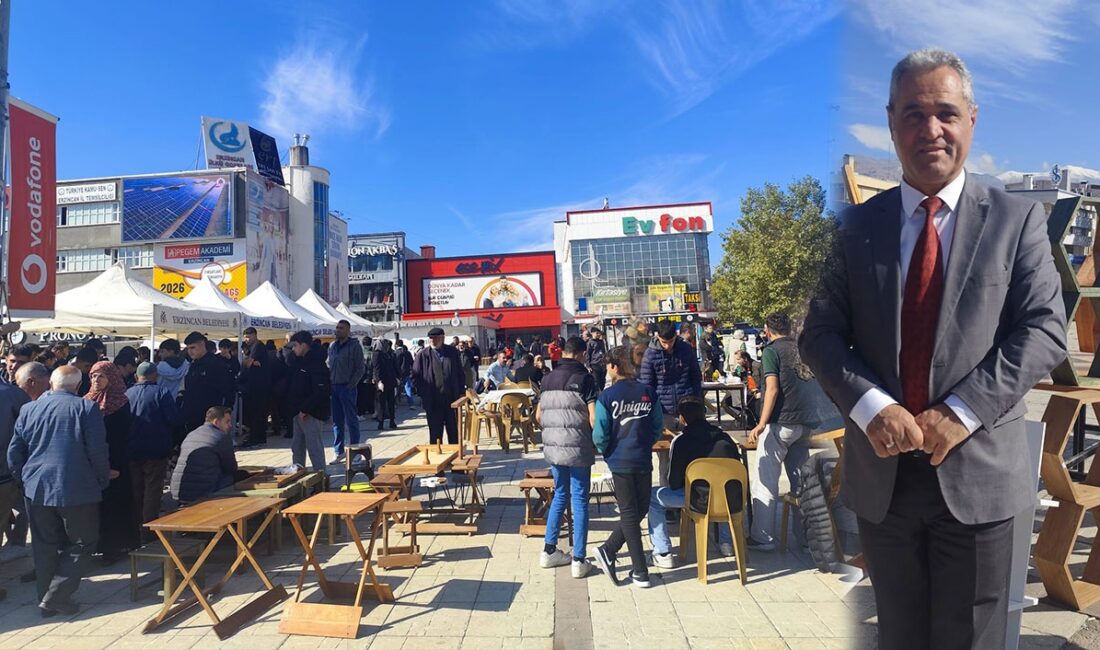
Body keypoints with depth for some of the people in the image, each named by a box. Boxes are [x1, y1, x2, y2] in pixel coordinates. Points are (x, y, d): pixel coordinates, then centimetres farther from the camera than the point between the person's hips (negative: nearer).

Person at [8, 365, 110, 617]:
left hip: (37, 489, 5)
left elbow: (14, 452, 9)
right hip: (77, 490, -5)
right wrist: (102, 480, 2)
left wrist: (24, 480, 21)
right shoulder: (87, 408, -10)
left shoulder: (28, 409, 5)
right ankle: (57, 597, 2)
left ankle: (46, 600, 23)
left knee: (45, 546, 16)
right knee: (82, 543, 9)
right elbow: (98, 452, -11)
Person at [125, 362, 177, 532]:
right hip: (156, 450, -5)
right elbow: (173, 419, -16)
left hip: (132, 450, 5)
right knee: (153, 488, 2)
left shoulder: (127, 393, 2)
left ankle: (136, 527, 26)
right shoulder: (161, 392, -13)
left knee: (136, 489, 16)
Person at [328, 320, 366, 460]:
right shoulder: (332, 346, 13)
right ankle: (338, 451, 18)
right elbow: (329, 365, 18)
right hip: (334, 387, 6)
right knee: (336, 421, 10)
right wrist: (329, 383, 6)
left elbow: (360, 368, -8)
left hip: (347, 387, -6)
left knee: (351, 419, -2)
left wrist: (351, 385, -13)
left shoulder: (354, 346, -5)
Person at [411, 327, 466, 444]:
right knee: (435, 429, 7)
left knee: (453, 428, 12)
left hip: (451, 397, 2)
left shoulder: (453, 352, 5)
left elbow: (460, 373, 8)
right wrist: (422, 394, -4)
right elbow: (416, 376, 2)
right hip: (432, 400, -2)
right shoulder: (422, 355, -1)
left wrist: (461, 392, 2)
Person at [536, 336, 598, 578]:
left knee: (559, 495, 19)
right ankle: (578, 561, 9)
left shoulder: (548, 378, 7)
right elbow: (593, 418, -15)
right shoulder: (584, 378, -9)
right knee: (579, 501, 4)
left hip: (552, 447, 5)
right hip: (578, 448, -5)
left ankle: (549, 551, 25)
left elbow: (538, 416, 12)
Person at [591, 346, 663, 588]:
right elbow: (658, 427, 3)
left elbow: (600, 436, -11)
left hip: (620, 462, -2)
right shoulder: (648, 393, -2)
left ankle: (640, 572, 14)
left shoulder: (606, 397, -11)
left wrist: (606, 453, 8)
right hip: (644, 461, 2)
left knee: (629, 514, 9)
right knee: (639, 510, 18)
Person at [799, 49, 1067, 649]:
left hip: (978, 470, -1)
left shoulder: (1018, 220, 2)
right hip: (882, 472, 1)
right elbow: (819, 332, -2)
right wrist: (872, 406, -17)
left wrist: (960, 411, -18)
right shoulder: (857, 226, 3)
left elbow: (1044, 330, -5)